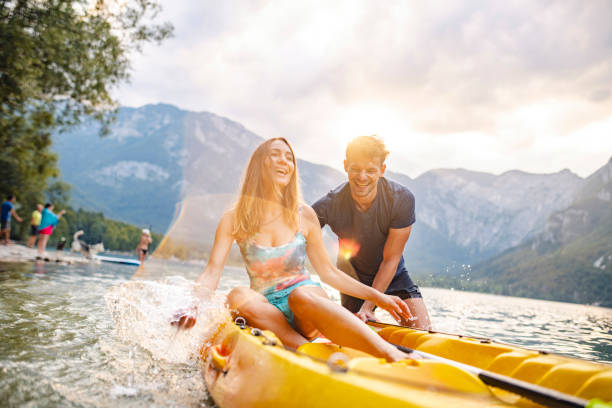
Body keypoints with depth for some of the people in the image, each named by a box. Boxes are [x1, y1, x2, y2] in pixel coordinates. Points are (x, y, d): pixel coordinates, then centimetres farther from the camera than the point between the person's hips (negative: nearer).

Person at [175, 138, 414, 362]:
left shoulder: (304, 215, 6)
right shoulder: (233, 220, 4)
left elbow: (328, 272, 11)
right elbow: (212, 272, -4)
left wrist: (377, 297, 5)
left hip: (309, 300, -1)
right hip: (266, 310, 1)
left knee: (301, 296, -36)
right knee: (238, 296, -31)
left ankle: (395, 356, -48)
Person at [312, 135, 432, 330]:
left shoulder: (402, 199, -25)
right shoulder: (329, 205, -26)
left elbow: (391, 259, -21)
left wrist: (367, 307, -24)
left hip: (393, 276, 1)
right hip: (353, 279, 0)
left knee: (422, 333, -11)